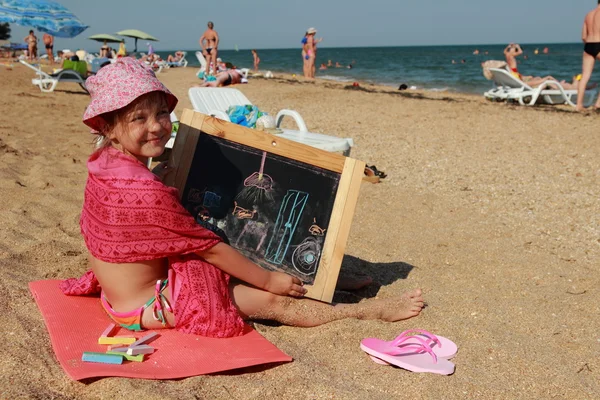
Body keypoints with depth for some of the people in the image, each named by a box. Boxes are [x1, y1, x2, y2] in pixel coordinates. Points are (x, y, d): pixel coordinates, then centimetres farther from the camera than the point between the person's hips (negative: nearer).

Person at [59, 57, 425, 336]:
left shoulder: (104, 162, -2)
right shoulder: (146, 192, -30)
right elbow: (208, 247, -22)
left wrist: (158, 180, 12)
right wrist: (268, 280, -12)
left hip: (124, 290, 10)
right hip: (147, 304, -10)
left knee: (246, 272, 13)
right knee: (273, 302, -6)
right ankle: (368, 311, 3)